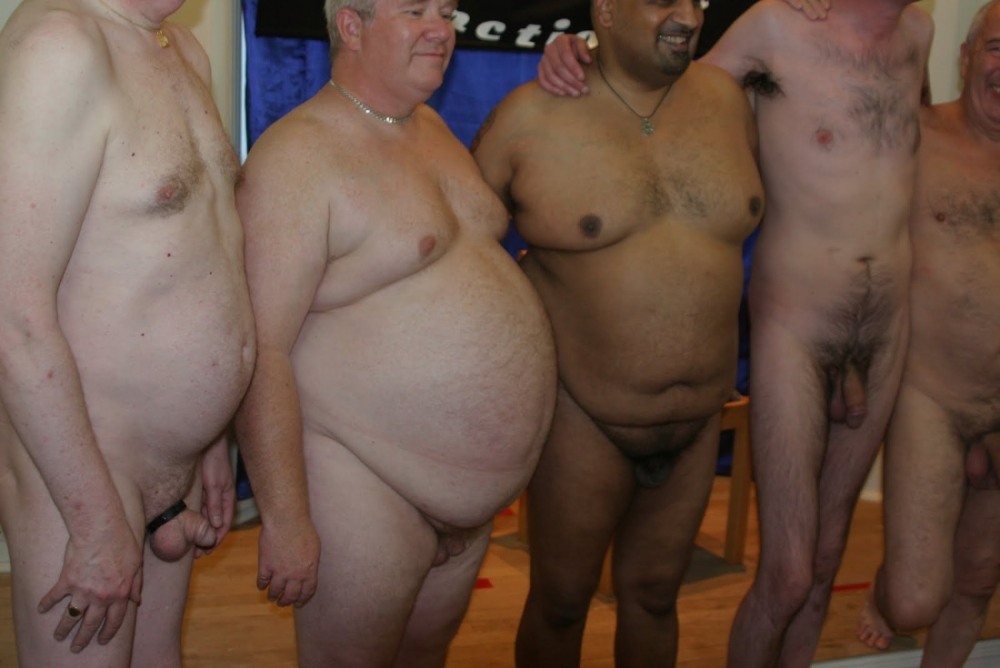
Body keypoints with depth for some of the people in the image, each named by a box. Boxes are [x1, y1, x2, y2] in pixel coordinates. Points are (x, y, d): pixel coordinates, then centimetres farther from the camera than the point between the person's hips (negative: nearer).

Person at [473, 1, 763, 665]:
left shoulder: (724, 96, 1)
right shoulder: (532, 116, -12)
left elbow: (756, 208, 15)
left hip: (699, 418, 4)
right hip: (583, 413, -3)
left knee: (654, 595, 19)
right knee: (560, 602, 11)